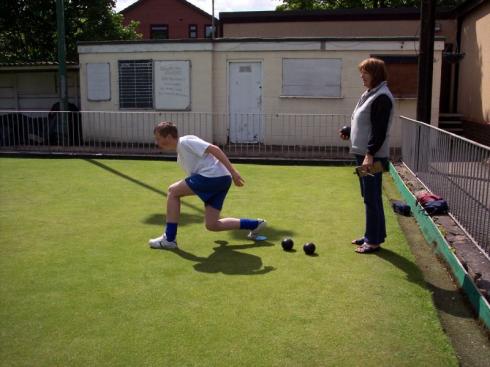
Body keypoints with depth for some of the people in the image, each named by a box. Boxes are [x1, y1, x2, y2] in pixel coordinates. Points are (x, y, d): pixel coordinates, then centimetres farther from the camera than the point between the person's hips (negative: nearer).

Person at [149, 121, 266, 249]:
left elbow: (214, 149, -11)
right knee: (212, 225, 8)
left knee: (173, 191, -3)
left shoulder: (185, 141, -3)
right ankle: (255, 224, 17)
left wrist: (232, 171, -17)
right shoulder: (180, 156, 26)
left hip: (214, 176, -10)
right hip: (220, 180, 10)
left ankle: (169, 239, 1)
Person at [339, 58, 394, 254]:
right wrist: (348, 131, 10)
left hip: (373, 156, -10)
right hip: (363, 153, 10)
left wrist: (370, 154, -25)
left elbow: (380, 130, -21)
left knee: (372, 199, -4)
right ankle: (372, 235, 25)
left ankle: (374, 240, 4)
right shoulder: (368, 94, 16)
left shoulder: (382, 97, -14)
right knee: (369, 197, 15)